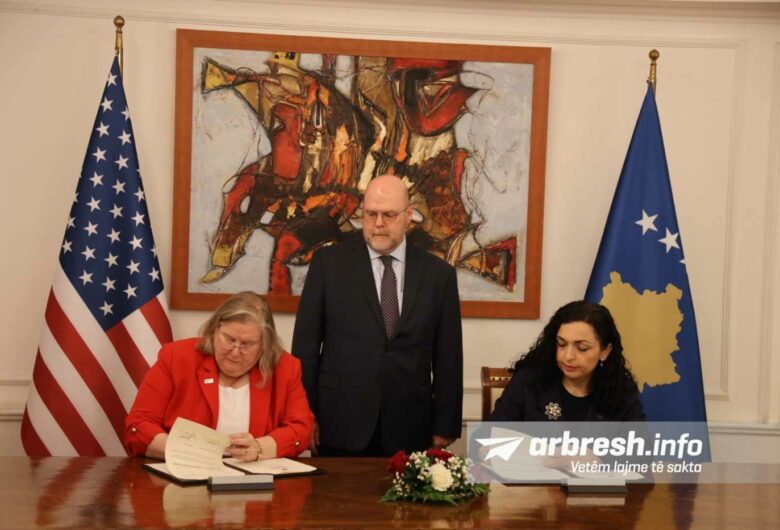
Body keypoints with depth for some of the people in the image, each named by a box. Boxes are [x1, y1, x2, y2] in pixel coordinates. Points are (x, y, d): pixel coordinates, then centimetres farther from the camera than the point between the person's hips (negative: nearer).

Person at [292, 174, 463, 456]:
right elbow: (306, 343, 2)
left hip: (409, 433, 1)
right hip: (340, 427, -1)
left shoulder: (438, 273, 5)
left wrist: (445, 428, 3)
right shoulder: (329, 262, 2)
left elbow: (448, 358, 6)